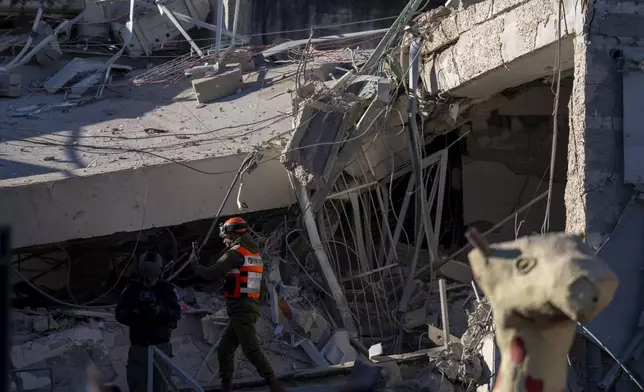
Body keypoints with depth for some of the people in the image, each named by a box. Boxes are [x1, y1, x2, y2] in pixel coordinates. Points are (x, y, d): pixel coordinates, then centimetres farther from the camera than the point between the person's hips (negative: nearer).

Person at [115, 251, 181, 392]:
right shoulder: (132, 289, 3)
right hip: (138, 347, 1)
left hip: (161, 346, -1)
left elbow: (176, 314, -6)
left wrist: (161, 311, -26)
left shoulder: (167, 289, 1)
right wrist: (133, 313, -22)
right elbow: (119, 314, -1)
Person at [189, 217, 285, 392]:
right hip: (250, 307, 9)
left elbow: (212, 273, -13)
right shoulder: (254, 253, 16)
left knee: (251, 350, -12)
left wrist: (195, 264, 4)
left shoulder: (236, 253, -11)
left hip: (240, 309, -9)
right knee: (224, 349, 12)